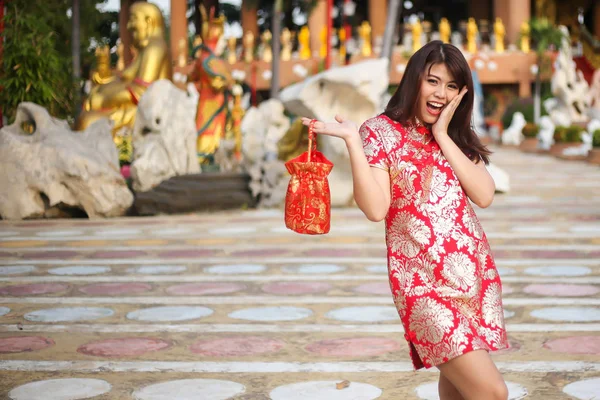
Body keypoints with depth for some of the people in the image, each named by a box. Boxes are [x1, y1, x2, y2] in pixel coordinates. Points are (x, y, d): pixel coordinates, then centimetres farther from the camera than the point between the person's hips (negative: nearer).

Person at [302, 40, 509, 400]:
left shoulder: (458, 137, 12)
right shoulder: (380, 131, -4)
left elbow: (484, 195, -3)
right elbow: (376, 209, -14)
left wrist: (443, 136, -5)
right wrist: (352, 140, -18)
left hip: (476, 272, 6)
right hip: (424, 280, -6)